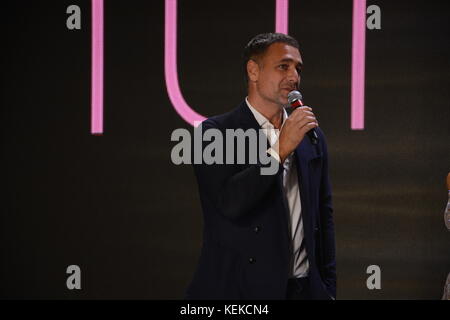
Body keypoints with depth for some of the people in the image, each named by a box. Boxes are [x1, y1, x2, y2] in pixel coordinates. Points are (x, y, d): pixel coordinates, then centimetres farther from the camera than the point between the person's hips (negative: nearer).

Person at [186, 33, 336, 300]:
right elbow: (229, 202, -20)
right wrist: (280, 150, -18)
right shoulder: (217, 132, -6)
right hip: (238, 289, -5)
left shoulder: (312, 137, 10)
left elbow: (324, 218, 13)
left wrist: (329, 289, 10)